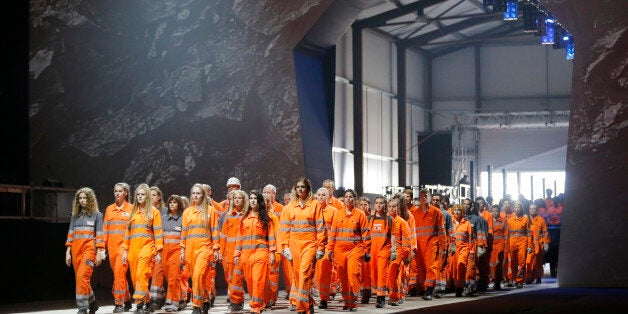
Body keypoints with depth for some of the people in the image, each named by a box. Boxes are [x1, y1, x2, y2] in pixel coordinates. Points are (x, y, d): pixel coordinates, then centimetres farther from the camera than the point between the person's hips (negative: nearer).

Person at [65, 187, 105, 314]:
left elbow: (100, 235, 0)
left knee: (82, 277, -19)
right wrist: (68, 252, 10)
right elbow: (70, 234, 16)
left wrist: (99, 253, -6)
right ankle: (92, 303, 25)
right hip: (76, 249, 5)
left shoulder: (97, 215, 4)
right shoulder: (75, 215, 16)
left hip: (89, 248, -5)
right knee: (82, 279, 7)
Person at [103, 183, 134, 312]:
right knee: (118, 273, 10)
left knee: (119, 272, -15)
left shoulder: (131, 209, 1)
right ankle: (127, 300, 23)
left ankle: (119, 303, -12)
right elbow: (105, 229, 13)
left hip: (125, 244, -5)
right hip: (112, 246, 5)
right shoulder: (109, 209, 14)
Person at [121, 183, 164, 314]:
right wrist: (125, 250, 12)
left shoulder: (153, 211, 5)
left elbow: (158, 232, 1)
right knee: (135, 277, 2)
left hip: (147, 245, -5)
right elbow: (127, 231, 17)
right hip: (133, 247, 5)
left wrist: (158, 252, -4)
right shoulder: (133, 212, 17)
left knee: (141, 273, -21)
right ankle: (146, 301, 12)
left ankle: (139, 302, -24)